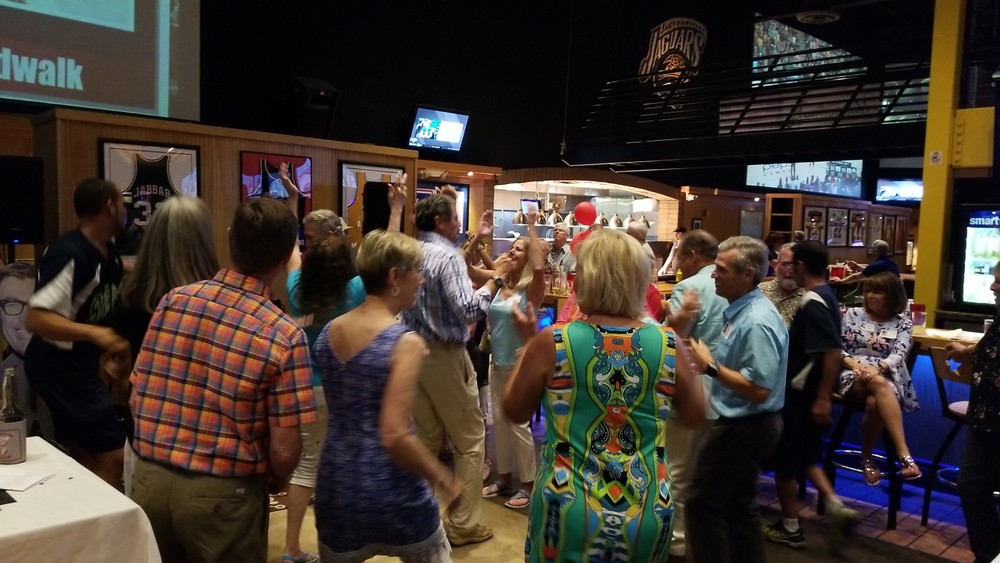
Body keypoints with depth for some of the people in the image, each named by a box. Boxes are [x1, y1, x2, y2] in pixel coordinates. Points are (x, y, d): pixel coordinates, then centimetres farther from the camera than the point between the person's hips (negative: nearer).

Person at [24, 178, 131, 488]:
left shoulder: (108, 252, 3)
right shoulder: (69, 253, -24)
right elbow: (35, 319, -30)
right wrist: (95, 334, -41)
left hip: (77, 365, 10)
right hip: (58, 367, -10)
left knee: (83, 456, 19)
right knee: (113, 455, -9)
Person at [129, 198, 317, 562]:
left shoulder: (172, 301, -4)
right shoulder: (283, 336, -17)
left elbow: (136, 402, 4)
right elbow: (284, 450, -15)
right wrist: (276, 481, 8)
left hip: (149, 479, 4)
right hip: (223, 494, -4)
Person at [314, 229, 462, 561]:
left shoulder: (328, 333, 1)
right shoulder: (405, 342, -18)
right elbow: (395, 437, -24)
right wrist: (445, 480, -11)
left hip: (336, 488, 5)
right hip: (393, 495, -5)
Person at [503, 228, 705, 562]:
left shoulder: (552, 343, -13)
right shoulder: (668, 344, -9)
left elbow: (514, 411, 2)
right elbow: (695, 416, 7)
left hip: (568, 511, -2)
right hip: (648, 515, 2)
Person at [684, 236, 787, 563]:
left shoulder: (757, 322, -26)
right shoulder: (741, 310, 5)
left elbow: (759, 388, -29)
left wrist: (710, 367, -23)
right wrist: (709, 362, 2)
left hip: (744, 428, -10)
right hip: (743, 424, 10)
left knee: (703, 504, 1)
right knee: (738, 505, 21)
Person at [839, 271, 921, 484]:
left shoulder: (902, 323, 10)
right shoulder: (853, 314, 11)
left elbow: (899, 355, -6)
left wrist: (877, 368, -26)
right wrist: (855, 364, -16)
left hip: (886, 376, 0)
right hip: (852, 374, 0)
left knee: (874, 402, -39)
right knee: (879, 385, -38)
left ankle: (866, 458, -20)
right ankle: (905, 456, -44)